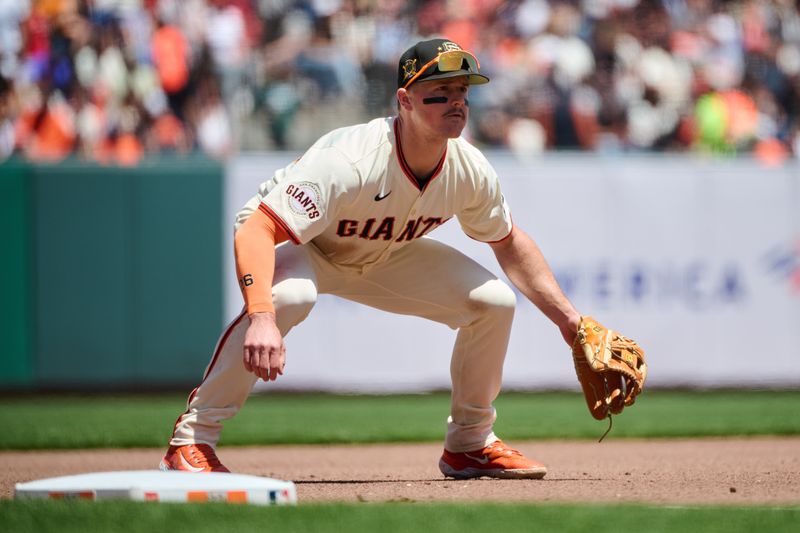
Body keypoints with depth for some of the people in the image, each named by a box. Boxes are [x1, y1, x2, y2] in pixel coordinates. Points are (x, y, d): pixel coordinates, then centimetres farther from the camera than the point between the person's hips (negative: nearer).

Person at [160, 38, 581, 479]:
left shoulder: (469, 171, -19)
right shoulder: (350, 162, -39)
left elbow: (508, 243, 3)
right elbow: (254, 232, -46)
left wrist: (569, 320, 0)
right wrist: (261, 318, -61)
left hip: (384, 256, 6)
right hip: (293, 245, -6)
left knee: (494, 300, -7)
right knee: (289, 295, -40)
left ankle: (470, 444, 13)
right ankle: (193, 440, -30)